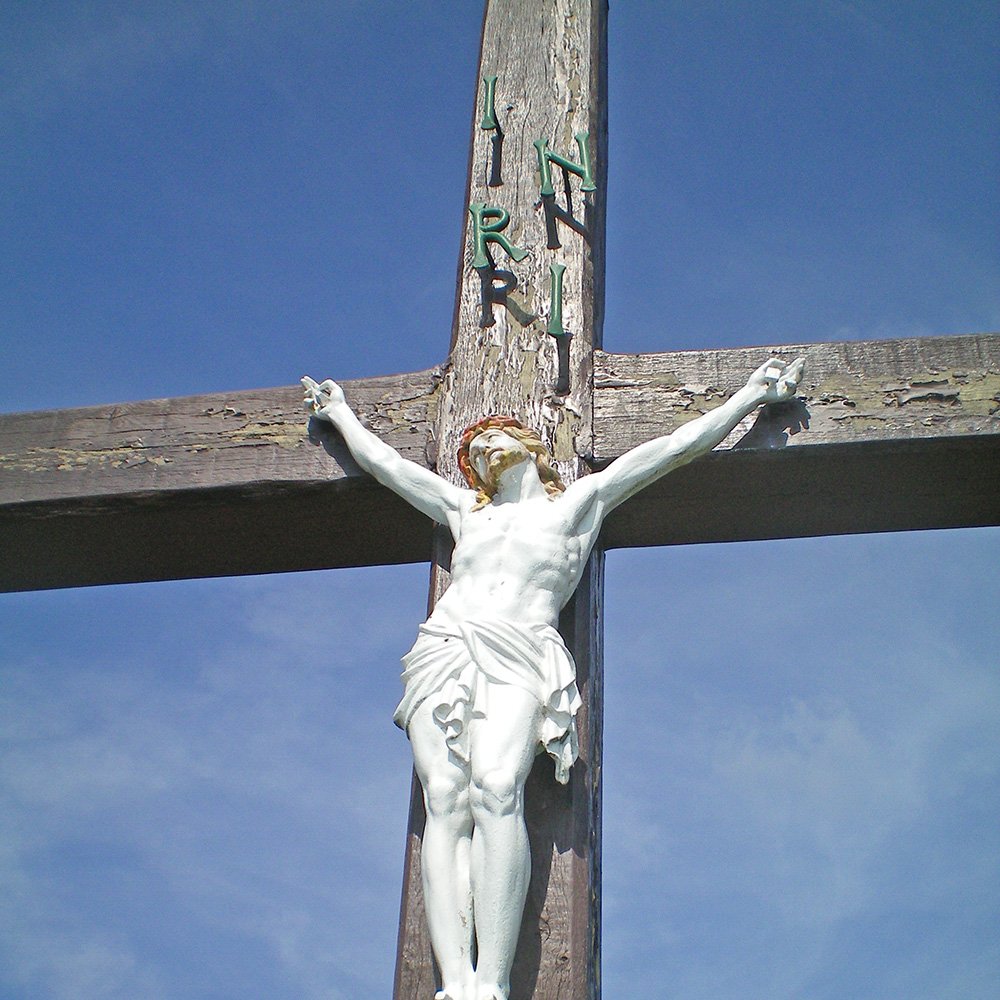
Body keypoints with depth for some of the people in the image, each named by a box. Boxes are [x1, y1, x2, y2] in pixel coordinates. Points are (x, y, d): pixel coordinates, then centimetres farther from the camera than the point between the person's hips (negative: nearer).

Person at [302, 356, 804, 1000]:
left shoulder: (579, 502, 24)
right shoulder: (464, 508, 32)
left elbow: (674, 448, 23)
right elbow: (381, 461, 43)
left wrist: (752, 395, 24)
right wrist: (341, 412, 55)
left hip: (519, 657, -3)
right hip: (444, 649, 3)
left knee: (496, 788, -30)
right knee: (445, 800, -21)